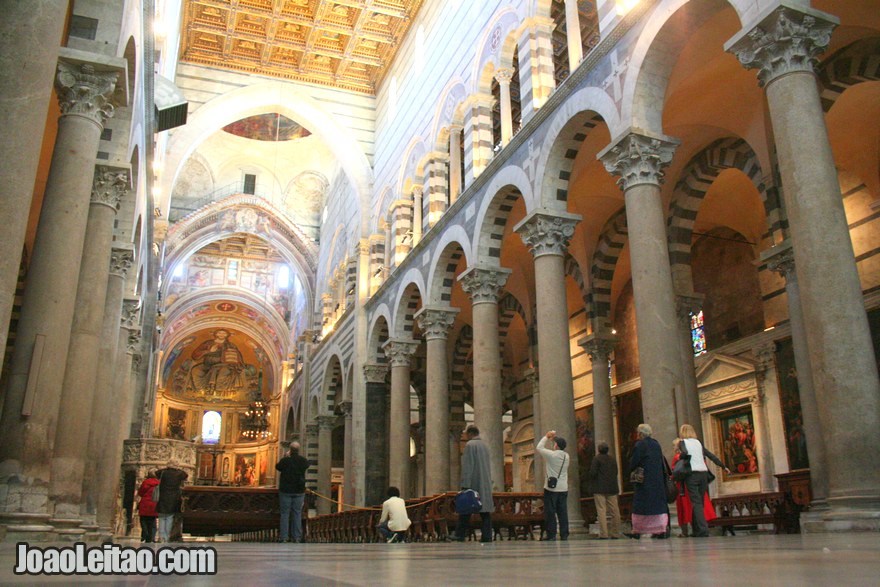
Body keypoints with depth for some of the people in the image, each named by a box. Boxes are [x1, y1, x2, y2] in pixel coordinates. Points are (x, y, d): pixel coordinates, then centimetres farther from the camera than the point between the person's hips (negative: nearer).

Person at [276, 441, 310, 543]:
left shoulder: (285, 460, -13)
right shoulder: (303, 460, -5)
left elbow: (277, 467, 7)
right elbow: (307, 465, 18)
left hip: (286, 490, -2)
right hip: (299, 491, 2)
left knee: (285, 513, 4)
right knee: (297, 513, 7)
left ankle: (284, 536, 2)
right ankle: (297, 537, 7)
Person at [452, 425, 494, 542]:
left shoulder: (470, 445, -8)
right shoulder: (484, 446, 17)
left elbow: (467, 466, -14)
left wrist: (465, 484, -16)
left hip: (473, 483, -7)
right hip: (485, 484, 7)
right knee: (485, 509, 3)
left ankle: (460, 535, 1)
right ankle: (487, 536, -1)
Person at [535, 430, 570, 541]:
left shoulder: (551, 455, -12)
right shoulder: (566, 456, 4)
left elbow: (539, 448, 2)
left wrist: (546, 437, 13)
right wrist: (552, 438, 22)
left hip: (551, 488, -5)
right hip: (563, 489, 5)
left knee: (550, 512, 0)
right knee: (563, 512, 7)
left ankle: (551, 535, 0)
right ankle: (564, 535, 8)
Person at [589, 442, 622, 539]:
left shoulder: (597, 458, -6)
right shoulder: (612, 459, 11)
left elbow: (593, 472, -12)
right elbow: (616, 472, 14)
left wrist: (593, 480, 7)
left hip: (600, 488, -5)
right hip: (612, 488, 5)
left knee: (601, 510, -5)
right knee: (615, 511, 7)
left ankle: (603, 534, -10)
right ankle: (616, 533, 10)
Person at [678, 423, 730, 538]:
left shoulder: (682, 442, 3)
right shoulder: (698, 442, 18)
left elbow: (685, 452, -17)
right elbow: (711, 456, 18)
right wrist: (723, 466, 26)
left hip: (692, 473, -5)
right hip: (703, 473, 5)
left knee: (696, 502, -7)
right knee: (700, 502, 10)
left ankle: (703, 529, -18)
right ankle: (697, 530, 12)